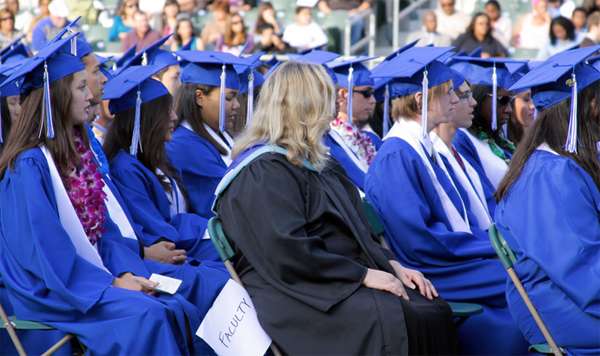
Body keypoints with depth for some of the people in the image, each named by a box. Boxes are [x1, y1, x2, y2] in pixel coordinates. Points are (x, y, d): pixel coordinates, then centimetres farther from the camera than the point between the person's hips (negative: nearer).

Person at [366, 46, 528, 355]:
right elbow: (417, 240, -20)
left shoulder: (422, 147, 13)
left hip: (456, 256, 9)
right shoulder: (396, 157, -16)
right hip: (430, 275, -9)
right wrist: (492, 247, -14)